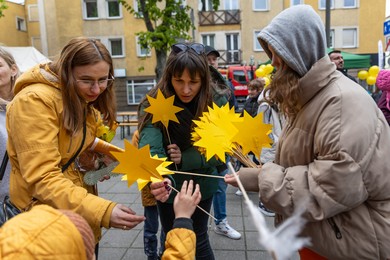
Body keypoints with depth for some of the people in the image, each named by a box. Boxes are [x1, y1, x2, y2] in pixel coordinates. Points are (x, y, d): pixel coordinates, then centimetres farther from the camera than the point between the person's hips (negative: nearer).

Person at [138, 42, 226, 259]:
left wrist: (186, 158, -27)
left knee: (198, 239, 17)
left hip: (202, 186, 0)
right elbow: (151, 147, -34)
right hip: (169, 188, 0)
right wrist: (158, 178, -54)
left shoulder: (217, 102, -16)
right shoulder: (154, 105, -20)